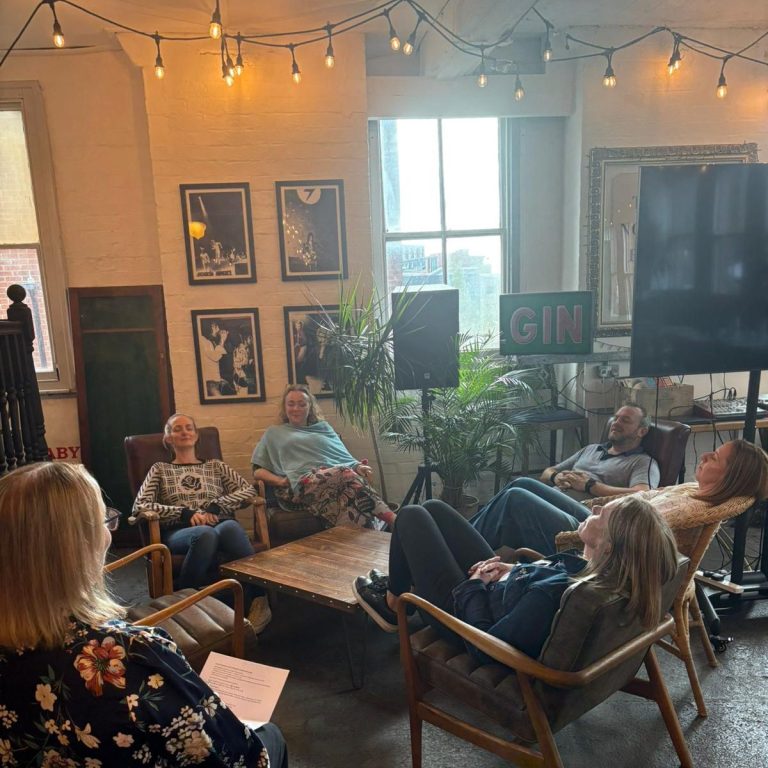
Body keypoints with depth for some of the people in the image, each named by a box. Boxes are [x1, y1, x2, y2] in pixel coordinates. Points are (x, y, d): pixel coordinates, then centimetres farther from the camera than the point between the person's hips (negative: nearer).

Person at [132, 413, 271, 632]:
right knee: (205, 534, -39)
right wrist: (185, 513, -10)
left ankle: (257, 598, -35)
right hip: (179, 532, -1)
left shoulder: (215, 465, 24)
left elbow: (249, 491, 11)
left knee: (230, 527, -38)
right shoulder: (160, 469, 20)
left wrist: (215, 507, -6)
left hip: (221, 526, 1)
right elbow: (139, 506, 3)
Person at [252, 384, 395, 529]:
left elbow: (345, 456, 22)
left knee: (355, 474, -36)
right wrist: (280, 481, -3)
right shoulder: (274, 433, 25)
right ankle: (391, 519, -44)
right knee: (345, 475, -35)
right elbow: (258, 471, 18)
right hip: (302, 483, -3)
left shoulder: (323, 427, 30)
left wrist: (359, 466, -1)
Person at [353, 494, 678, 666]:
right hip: (500, 585, 7)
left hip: (468, 608, -7)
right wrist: (513, 569, -7)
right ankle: (403, 583, 42)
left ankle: (393, 601, 31)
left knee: (411, 516, 6)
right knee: (433, 508, 18)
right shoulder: (601, 574, -21)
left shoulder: (553, 596, -43)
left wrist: (473, 584, -18)